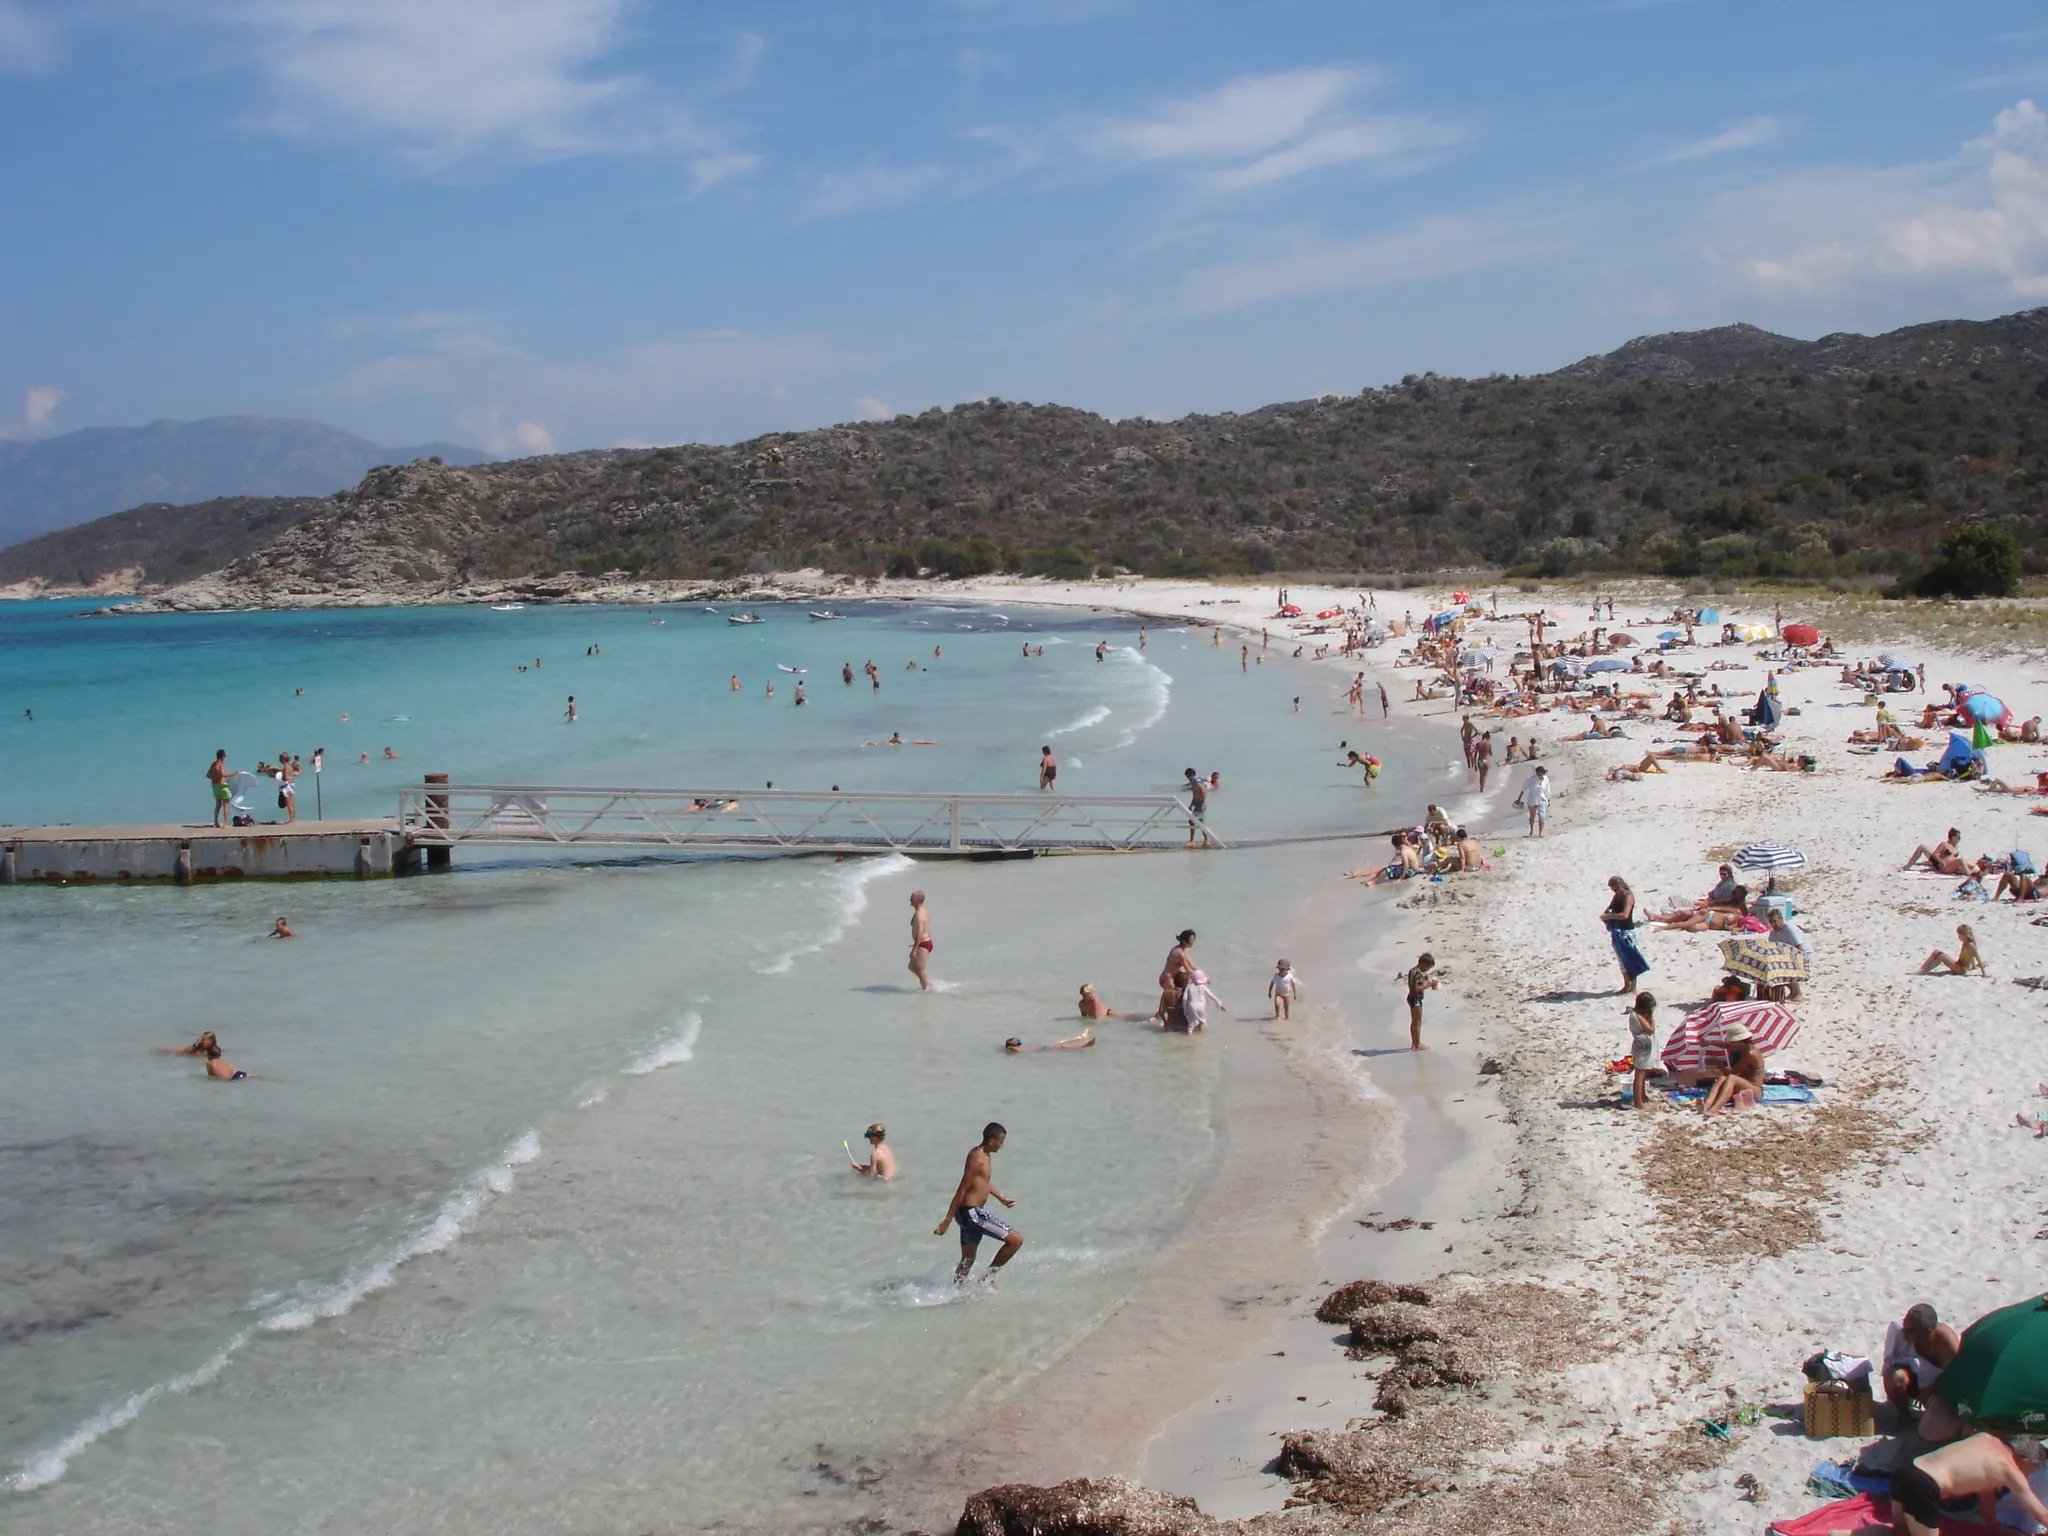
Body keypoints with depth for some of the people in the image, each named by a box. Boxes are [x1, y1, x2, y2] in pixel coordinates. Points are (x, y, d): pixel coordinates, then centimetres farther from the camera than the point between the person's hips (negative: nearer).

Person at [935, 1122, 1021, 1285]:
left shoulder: (983, 1155, 11)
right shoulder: (978, 1159, -19)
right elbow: (961, 1191, -20)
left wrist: (1002, 1197, 34)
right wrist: (946, 1222, -20)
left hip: (972, 1212, 10)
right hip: (971, 1213, -10)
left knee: (967, 1260, 19)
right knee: (1016, 1239, -10)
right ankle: (988, 1276, 0)